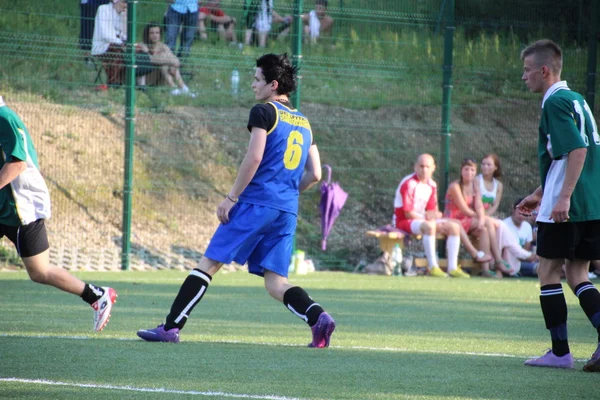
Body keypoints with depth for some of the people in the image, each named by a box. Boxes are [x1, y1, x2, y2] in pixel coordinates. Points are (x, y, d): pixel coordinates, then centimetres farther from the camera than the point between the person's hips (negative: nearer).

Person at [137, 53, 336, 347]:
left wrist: (231, 197, -9)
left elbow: (253, 158, -13)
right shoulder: (304, 124, 20)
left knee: (209, 263, -1)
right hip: (287, 212, 6)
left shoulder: (264, 112, -2)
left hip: (256, 203, -6)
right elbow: (314, 174, 18)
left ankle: (171, 328, -2)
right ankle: (318, 317, -20)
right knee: (276, 283, 5)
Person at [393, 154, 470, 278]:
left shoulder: (432, 185, 8)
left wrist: (433, 215, -16)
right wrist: (428, 218, -18)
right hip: (403, 221, -9)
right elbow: (408, 213, -19)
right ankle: (433, 267, -35)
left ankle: (452, 268, -9)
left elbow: (431, 211, 10)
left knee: (454, 226, -3)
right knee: (429, 226, -38)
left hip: (421, 218, 9)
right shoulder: (408, 183, -17)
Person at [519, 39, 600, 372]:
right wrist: (540, 194, 31)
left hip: (565, 209, -9)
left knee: (548, 271, 3)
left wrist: (563, 197, -27)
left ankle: (560, 351, 4)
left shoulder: (556, 103, -11)